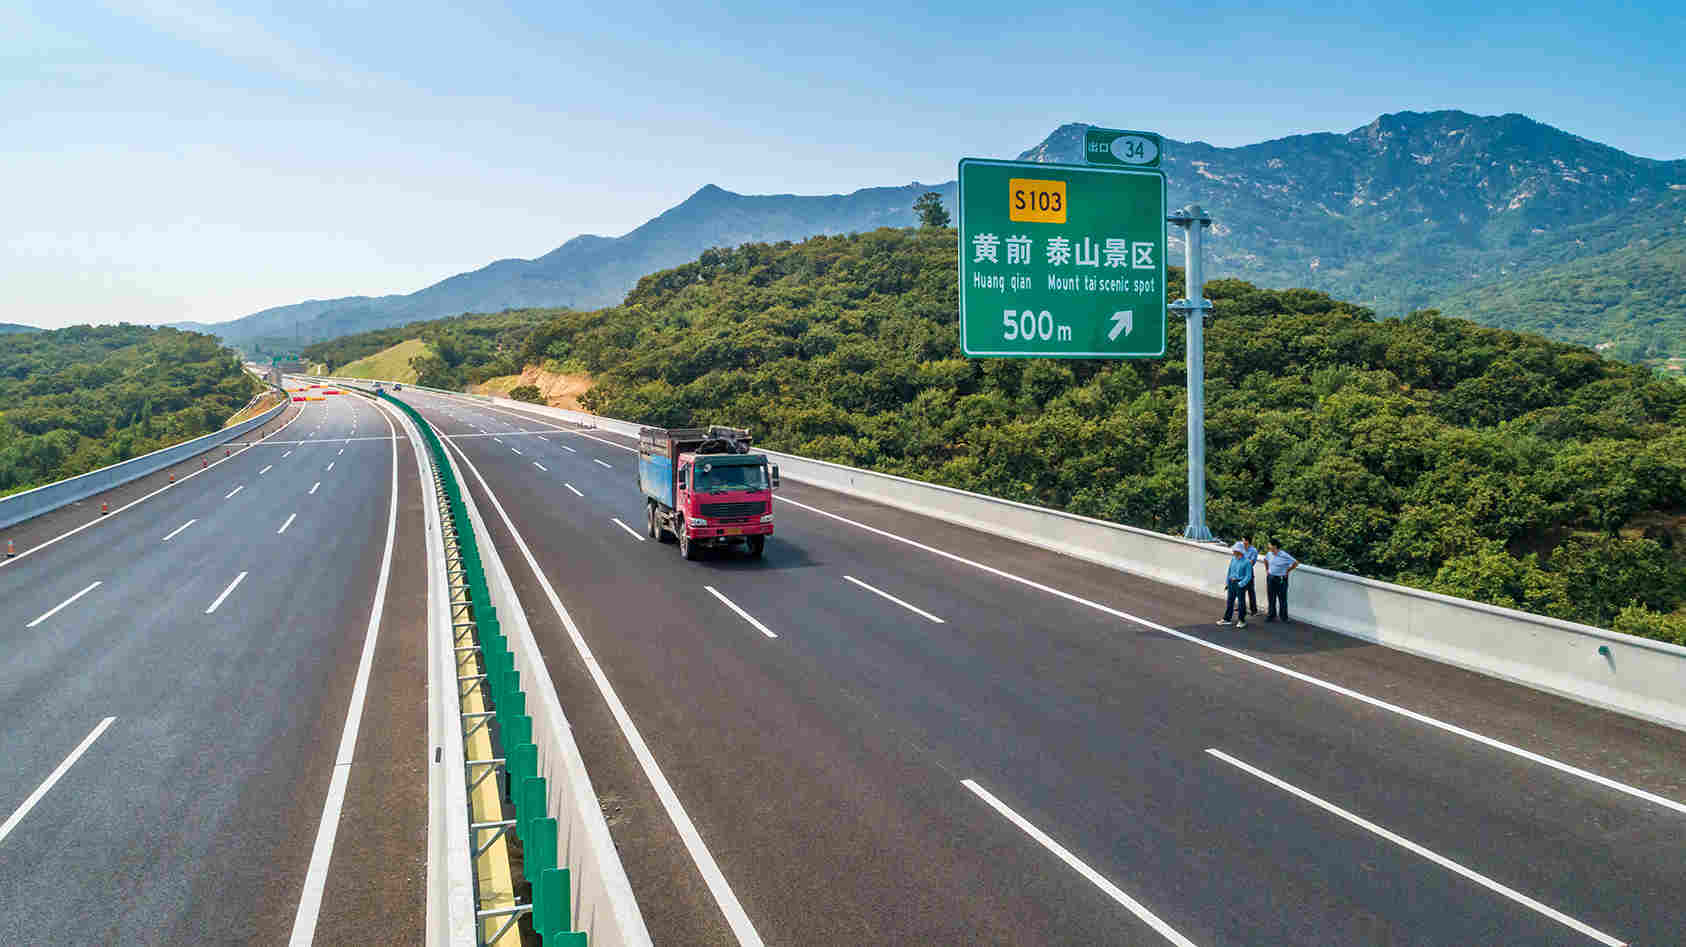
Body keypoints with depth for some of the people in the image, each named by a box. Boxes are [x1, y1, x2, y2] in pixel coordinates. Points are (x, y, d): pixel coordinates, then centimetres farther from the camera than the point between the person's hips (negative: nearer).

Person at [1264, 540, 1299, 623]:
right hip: (1270, 578, 5)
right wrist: (1267, 570, 15)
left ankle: (1284, 618, 11)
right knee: (1271, 598, 12)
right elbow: (1265, 560, 24)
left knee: (1282, 599, 2)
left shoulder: (1284, 556, -17)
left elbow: (1296, 563, -10)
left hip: (1281, 579, -5)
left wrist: (1287, 571, -6)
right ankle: (1271, 616, 24)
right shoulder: (1269, 554, 1)